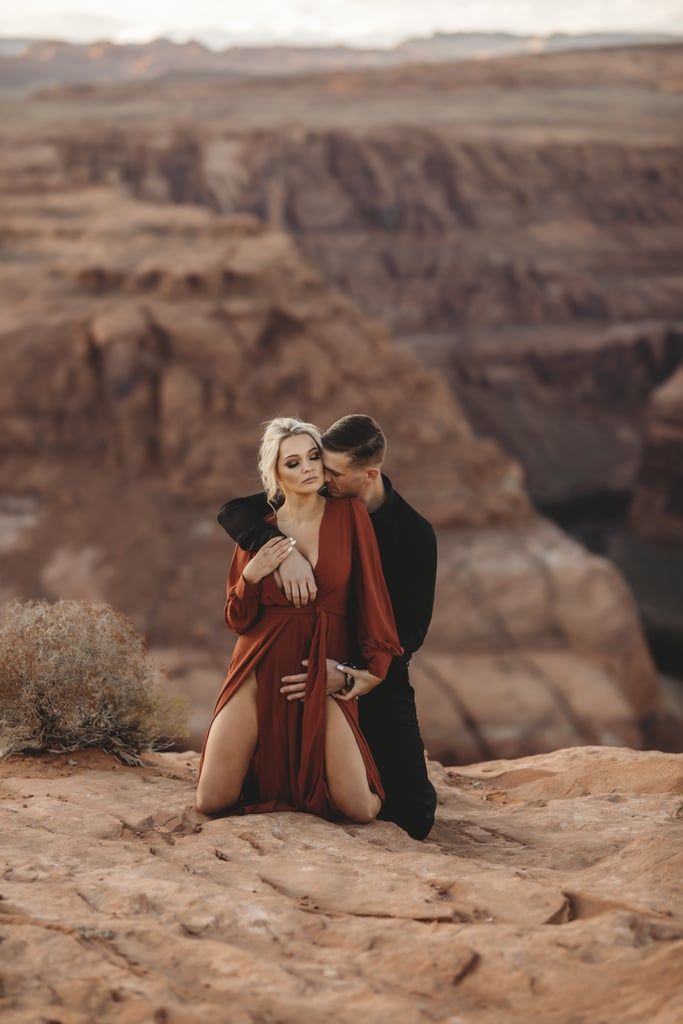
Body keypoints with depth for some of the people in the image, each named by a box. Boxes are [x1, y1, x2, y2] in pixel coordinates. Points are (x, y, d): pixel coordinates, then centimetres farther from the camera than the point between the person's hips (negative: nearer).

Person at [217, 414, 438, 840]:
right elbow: (234, 512, -16)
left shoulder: (414, 533, -11)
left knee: (413, 817, -8)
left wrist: (352, 676, -29)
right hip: (313, 671, 2)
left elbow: (411, 629, -14)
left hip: (378, 682, -2)